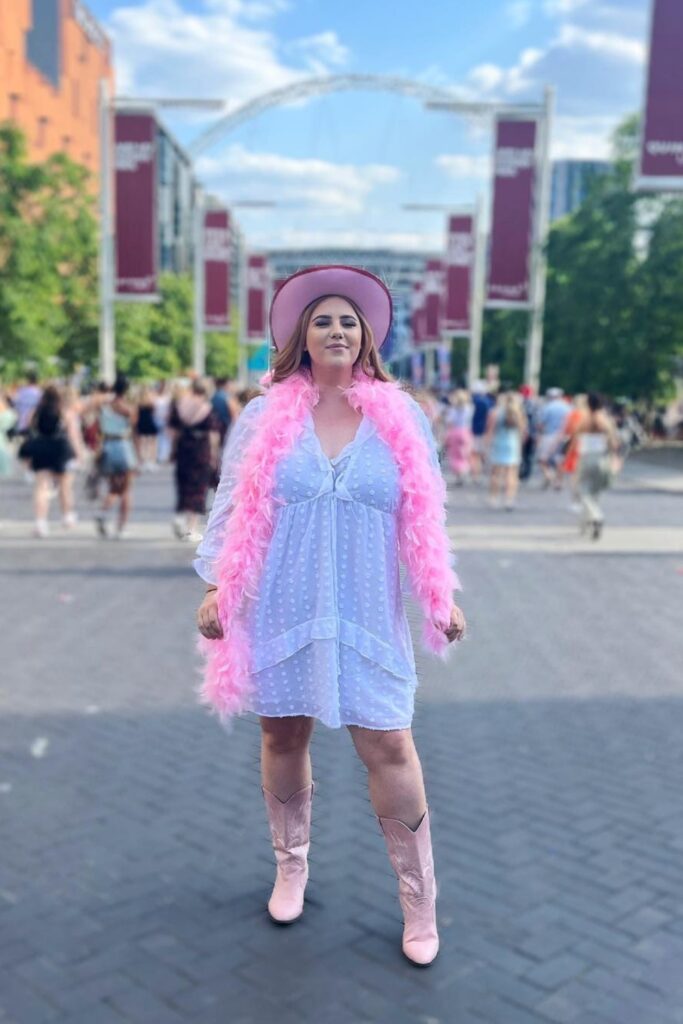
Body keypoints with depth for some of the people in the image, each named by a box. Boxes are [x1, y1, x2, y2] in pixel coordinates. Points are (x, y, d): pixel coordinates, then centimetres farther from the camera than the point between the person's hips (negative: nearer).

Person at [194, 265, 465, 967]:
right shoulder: (266, 416, 2)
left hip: (366, 617, 0)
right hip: (281, 612, 1)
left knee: (389, 747, -2)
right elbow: (234, 507, 4)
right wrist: (219, 590, -2)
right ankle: (291, 866, 35)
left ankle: (419, 899, 15)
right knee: (283, 738, 11)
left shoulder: (401, 418, 3)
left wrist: (440, 596, 4)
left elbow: (423, 516, 7)